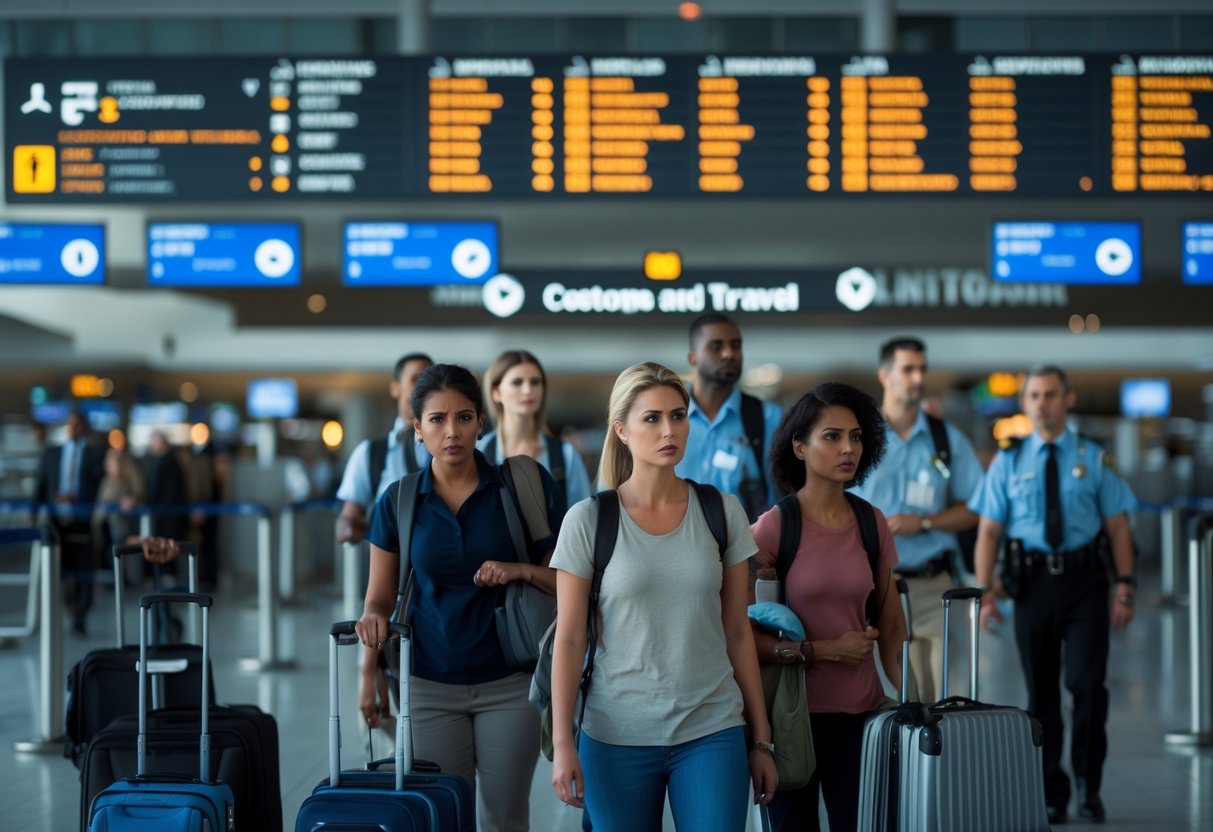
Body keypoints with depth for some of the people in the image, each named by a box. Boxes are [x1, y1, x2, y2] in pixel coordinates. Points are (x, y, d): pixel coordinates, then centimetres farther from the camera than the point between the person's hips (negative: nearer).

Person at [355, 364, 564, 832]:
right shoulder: (398, 502, 0)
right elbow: (381, 597, 5)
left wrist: (522, 570, -19)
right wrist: (374, 619, -16)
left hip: (509, 684, -1)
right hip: (430, 687, 1)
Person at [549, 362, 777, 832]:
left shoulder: (722, 512, 3)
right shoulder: (587, 521, -3)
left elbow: (737, 633, 7)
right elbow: (569, 641, -2)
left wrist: (761, 739, 7)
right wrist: (562, 744, -9)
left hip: (713, 732, 1)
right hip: (617, 737, -1)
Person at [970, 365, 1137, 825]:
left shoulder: (1094, 459, 4)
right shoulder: (1008, 462, 6)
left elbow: (1118, 527, 2)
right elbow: (988, 531, 3)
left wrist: (1124, 588, -8)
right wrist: (985, 591, -8)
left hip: (1085, 581, -1)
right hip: (1033, 580, 1)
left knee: (1087, 682, -11)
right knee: (1041, 691, 7)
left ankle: (1088, 784, 10)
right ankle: (1051, 795, 18)